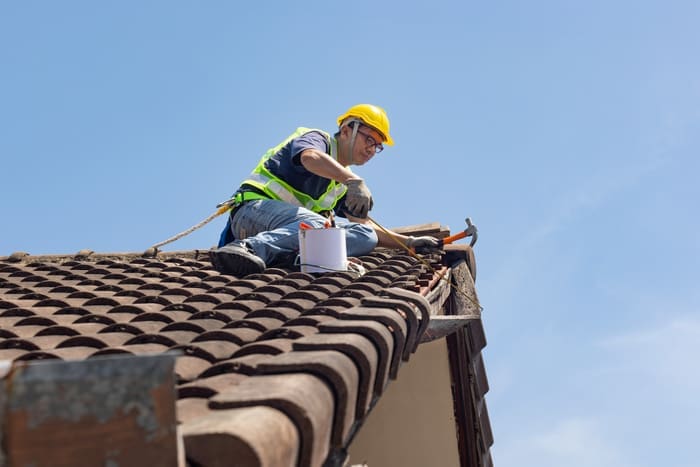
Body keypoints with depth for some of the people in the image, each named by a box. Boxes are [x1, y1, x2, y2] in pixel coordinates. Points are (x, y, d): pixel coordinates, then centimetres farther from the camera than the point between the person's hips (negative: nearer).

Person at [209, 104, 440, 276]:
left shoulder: (344, 185, 28)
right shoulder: (317, 138, 5)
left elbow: (364, 227, 29)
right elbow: (310, 157, -22)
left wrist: (408, 242, 18)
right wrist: (354, 181, -38)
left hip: (296, 226, 7)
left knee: (364, 237, -14)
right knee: (317, 225, -37)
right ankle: (245, 248, -55)